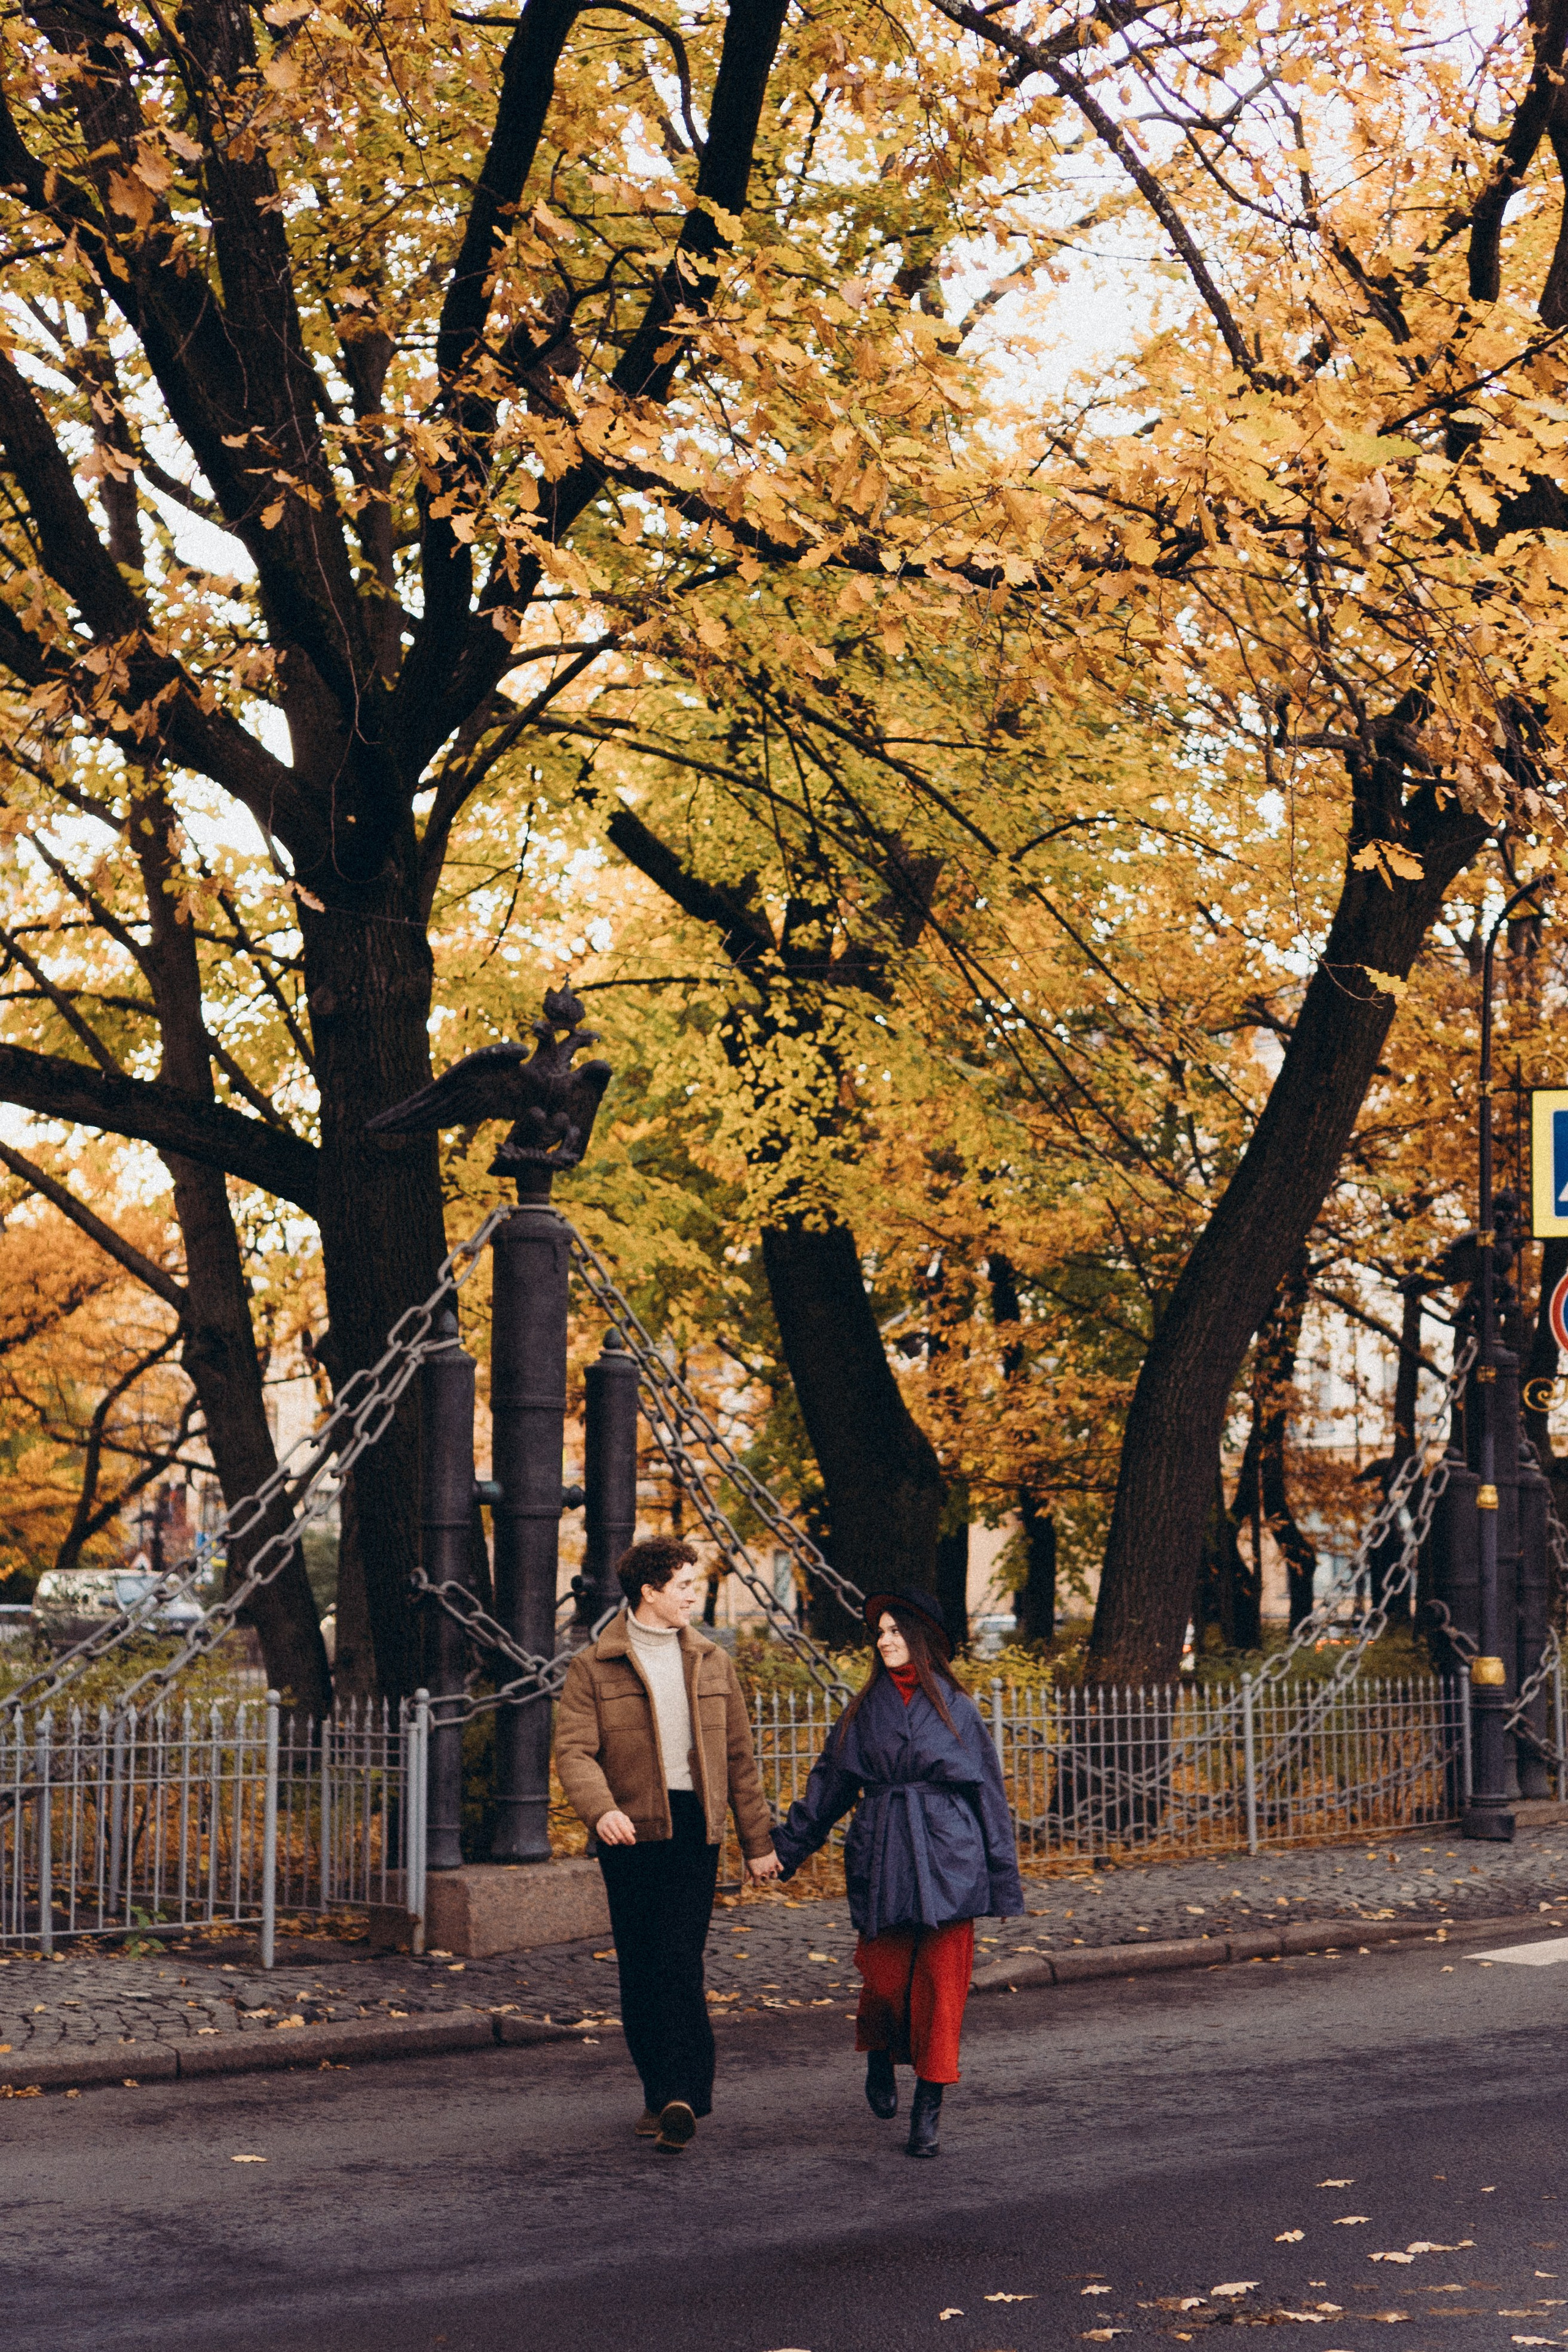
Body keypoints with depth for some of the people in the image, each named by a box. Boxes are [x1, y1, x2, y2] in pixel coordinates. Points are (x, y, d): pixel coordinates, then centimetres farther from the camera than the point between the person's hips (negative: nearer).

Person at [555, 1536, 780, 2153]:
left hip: (695, 1825, 1)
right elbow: (573, 1749, -8)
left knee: (680, 1963, -11)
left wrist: (758, 1841, 16)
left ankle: (681, 2096, -13)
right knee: (638, 1967, 5)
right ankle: (660, 2091, 17)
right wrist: (601, 1808, -28)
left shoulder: (712, 1663, 13)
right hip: (629, 1828, -1)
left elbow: (738, 1757, 17)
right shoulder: (594, 1668, 2)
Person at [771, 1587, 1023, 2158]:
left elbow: (989, 1793, 7)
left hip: (948, 1859, -1)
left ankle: (929, 2107, 5)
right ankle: (880, 2054, 29)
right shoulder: (865, 1709, 10)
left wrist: (1002, 1877, 5)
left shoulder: (956, 1709, 5)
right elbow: (829, 1783, 14)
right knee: (885, 1978, -3)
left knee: (941, 1984, -4)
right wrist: (786, 1847, 9)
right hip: (882, 1858, 1)